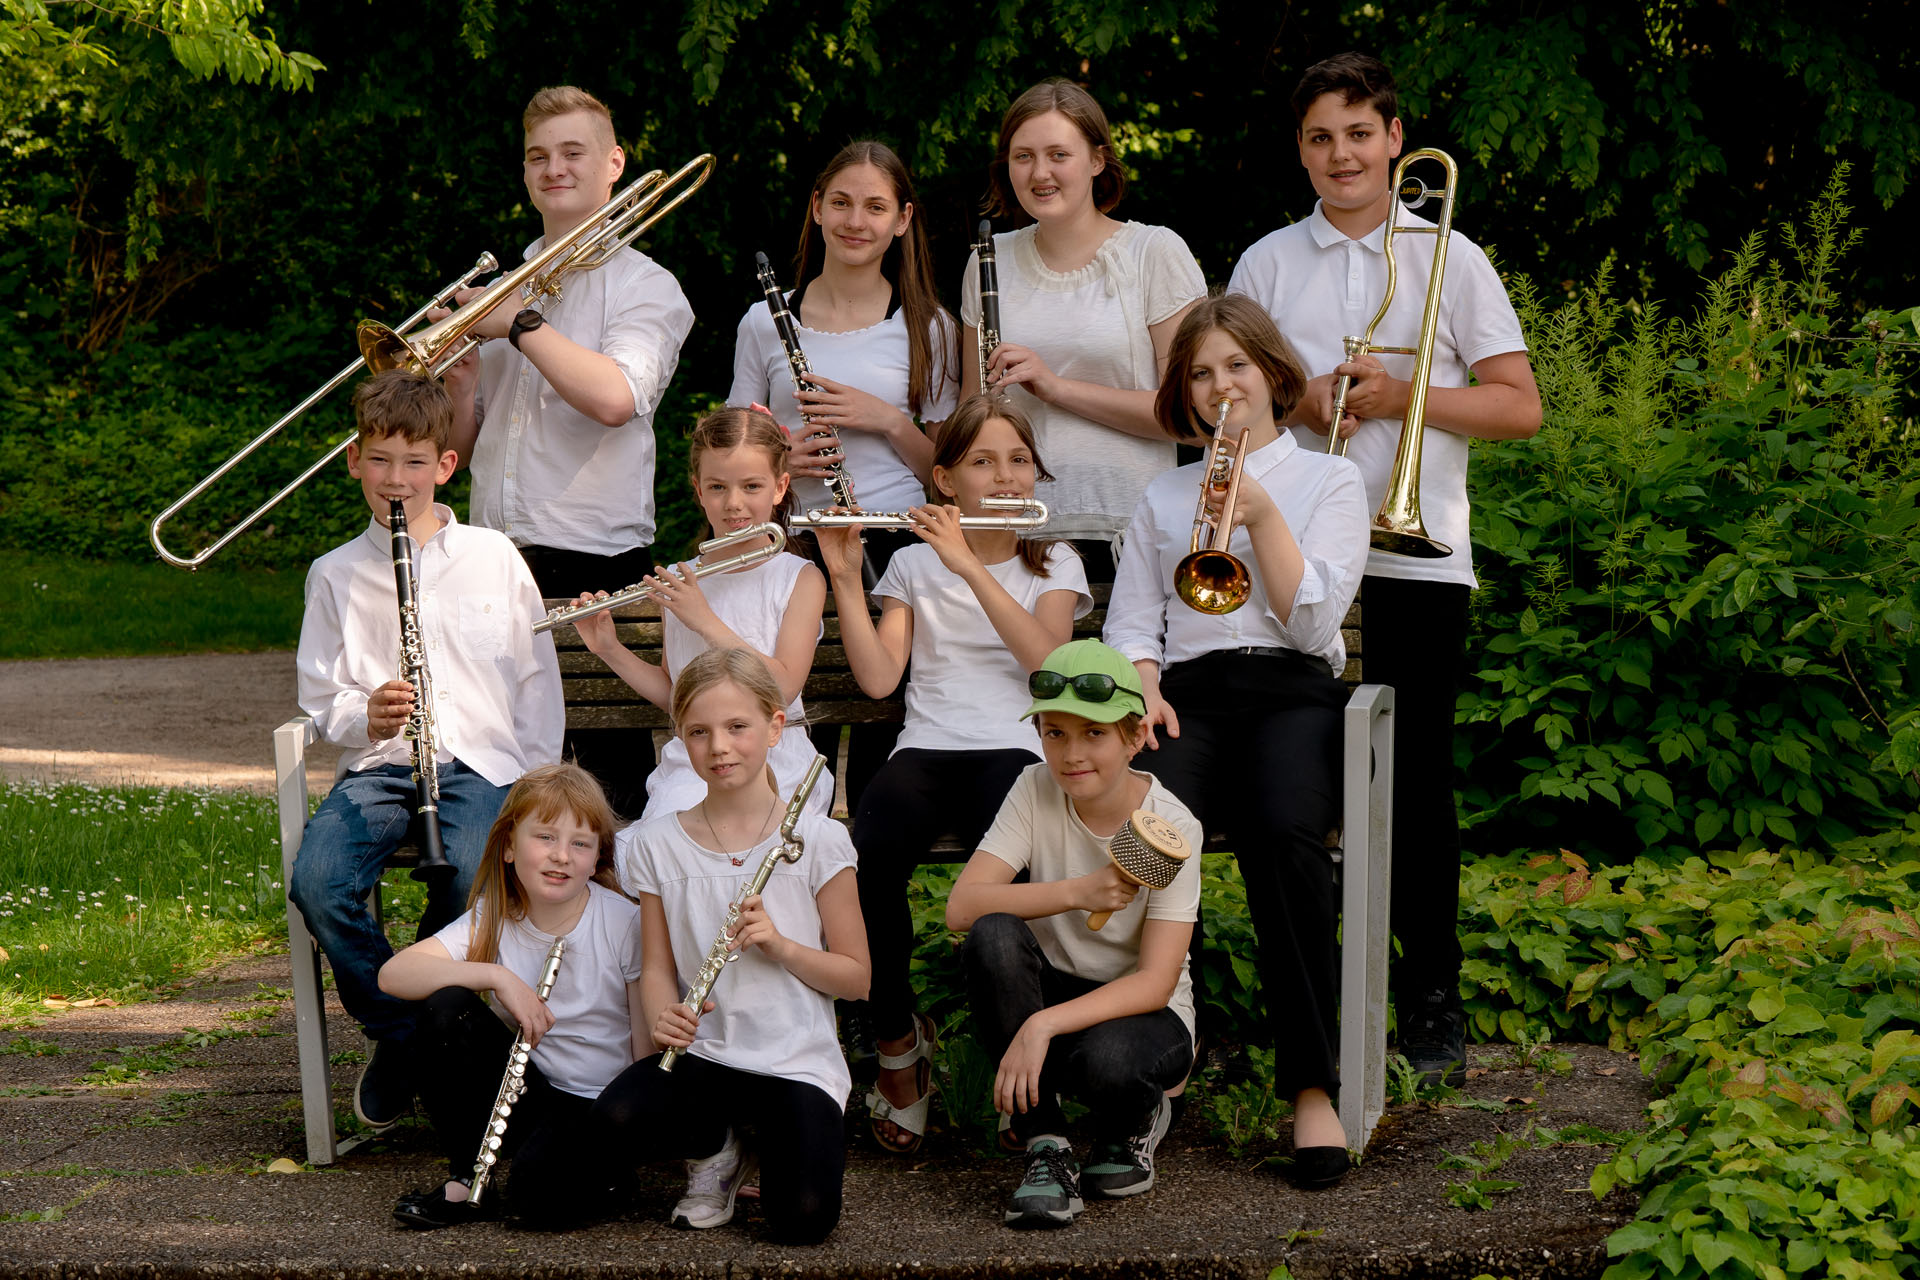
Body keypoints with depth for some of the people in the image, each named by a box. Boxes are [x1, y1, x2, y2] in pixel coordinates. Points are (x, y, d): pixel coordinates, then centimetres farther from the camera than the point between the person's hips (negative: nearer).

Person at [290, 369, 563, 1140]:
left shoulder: (493, 558, 10)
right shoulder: (336, 575, 12)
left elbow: (537, 679, 12)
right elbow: (321, 699, 10)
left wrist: (537, 781, 0)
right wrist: (364, 716, -14)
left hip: (481, 758, -1)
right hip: (379, 760, 1)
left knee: (473, 875, -34)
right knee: (317, 881, -28)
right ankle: (399, 1034, -7)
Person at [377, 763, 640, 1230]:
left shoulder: (625, 924, -12)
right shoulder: (493, 918, -4)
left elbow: (651, 1049, -8)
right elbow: (393, 974, -18)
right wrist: (497, 976, -28)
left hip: (597, 1106, -4)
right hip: (524, 1095, 4)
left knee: (539, 1195, -34)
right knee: (444, 1008, -20)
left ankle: (603, 1170, 2)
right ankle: (467, 1178, -7)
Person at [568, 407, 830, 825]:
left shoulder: (800, 579, 0)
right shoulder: (678, 583, 11)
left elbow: (783, 687, -12)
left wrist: (705, 621, -14)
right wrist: (609, 649, 4)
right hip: (689, 766, 2)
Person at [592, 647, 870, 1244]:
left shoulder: (817, 839, -2)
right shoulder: (660, 844, 6)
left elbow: (855, 978, 1)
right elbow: (657, 966, 8)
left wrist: (780, 945, -16)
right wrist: (664, 1017, -15)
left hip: (797, 1059, -2)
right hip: (702, 1053, 2)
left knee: (804, 1221, -24)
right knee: (615, 1120, -30)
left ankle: (774, 1145, 13)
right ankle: (717, 1145, 5)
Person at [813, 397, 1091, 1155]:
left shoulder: (1054, 565, 17)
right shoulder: (915, 564, 20)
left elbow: (1046, 656, -5)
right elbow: (878, 677, 7)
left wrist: (970, 565, -11)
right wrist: (843, 575, -1)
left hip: (1013, 749, -1)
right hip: (926, 748, 1)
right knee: (867, 858, -34)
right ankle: (896, 1037, -11)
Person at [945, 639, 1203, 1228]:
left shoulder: (1171, 827, -15)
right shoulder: (1036, 792, -8)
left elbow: (1157, 980, -23)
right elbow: (962, 907, -19)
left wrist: (1043, 1024, -35)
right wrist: (1076, 893, -30)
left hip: (1139, 1008, -3)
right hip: (1050, 991, 3)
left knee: (1107, 1059, -38)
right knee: (994, 936, -29)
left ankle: (1133, 1123, 3)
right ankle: (1046, 1147, -19)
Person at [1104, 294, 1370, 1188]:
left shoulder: (1328, 480, 18)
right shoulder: (1164, 496, 27)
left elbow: (1315, 621, 5)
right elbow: (1131, 620, 18)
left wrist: (1262, 517, -6)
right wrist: (1143, 687, -3)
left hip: (1291, 691, -2)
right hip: (1187, 695, 2)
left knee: (1281, 831, -36)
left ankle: (1311, 1082, -33)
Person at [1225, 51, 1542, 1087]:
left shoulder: (1448, 259, 5)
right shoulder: (1265, 265, 12)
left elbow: (1520, 407, 3)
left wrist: (1405, 397, -10)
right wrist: (1297, 402, -6)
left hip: (1414, 557, -2)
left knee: (1416, 779, 1)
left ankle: (1431, 1000, 10)